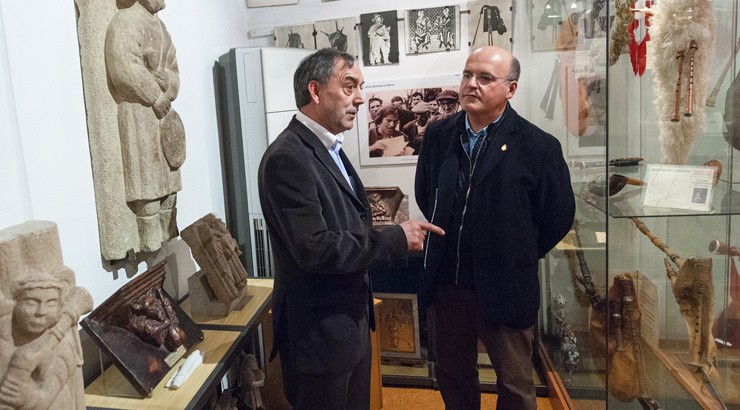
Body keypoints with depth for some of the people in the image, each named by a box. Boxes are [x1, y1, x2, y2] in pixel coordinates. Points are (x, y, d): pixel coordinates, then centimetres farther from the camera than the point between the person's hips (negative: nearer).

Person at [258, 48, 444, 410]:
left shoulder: (329, 149, 10)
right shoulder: (287, 158, -21)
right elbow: (314, 248, -28)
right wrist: (394, 239, -21)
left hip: (352, 321, 9)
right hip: (319, 332, -9)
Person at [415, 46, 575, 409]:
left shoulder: (538, 146, -12)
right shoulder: (437, 135, 0)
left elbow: (558, 217, -3)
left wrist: (516, 257, 3)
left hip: (504, 287, -3)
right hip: (447, 283, 4)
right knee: (451, 377, 21)